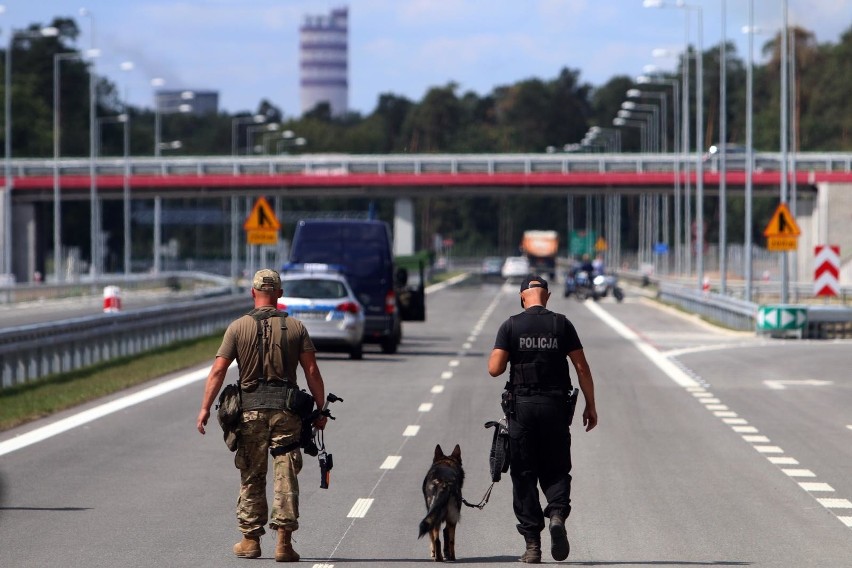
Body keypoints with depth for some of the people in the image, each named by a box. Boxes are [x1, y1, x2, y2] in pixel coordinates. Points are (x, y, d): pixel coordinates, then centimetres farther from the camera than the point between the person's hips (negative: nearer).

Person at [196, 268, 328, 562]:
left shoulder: (238, 327, 1)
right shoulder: (296, 327, 3)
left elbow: (218, 370, -4)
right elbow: (312, 371, -1)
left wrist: (205, 408, -2)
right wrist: (320, 409, 4)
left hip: (251, 410, 0)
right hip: (286, 409, 0)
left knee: (251, 478, 10)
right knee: (286, 477, 1)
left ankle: (250, 540, 14)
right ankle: (284, 542, -4)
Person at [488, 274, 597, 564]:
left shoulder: (511, 326, -2)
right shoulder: (562, 325, 1)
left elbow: (495, 369, -7)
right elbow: (582, 367, -1)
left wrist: (497, 353, 15)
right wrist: (590, 406, 5)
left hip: (521, 407, -1)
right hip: (555, 407, 1)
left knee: (524, 476, 6)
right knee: (556, 470, 13)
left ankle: (532, 544, 2)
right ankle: (557, 514, -17)